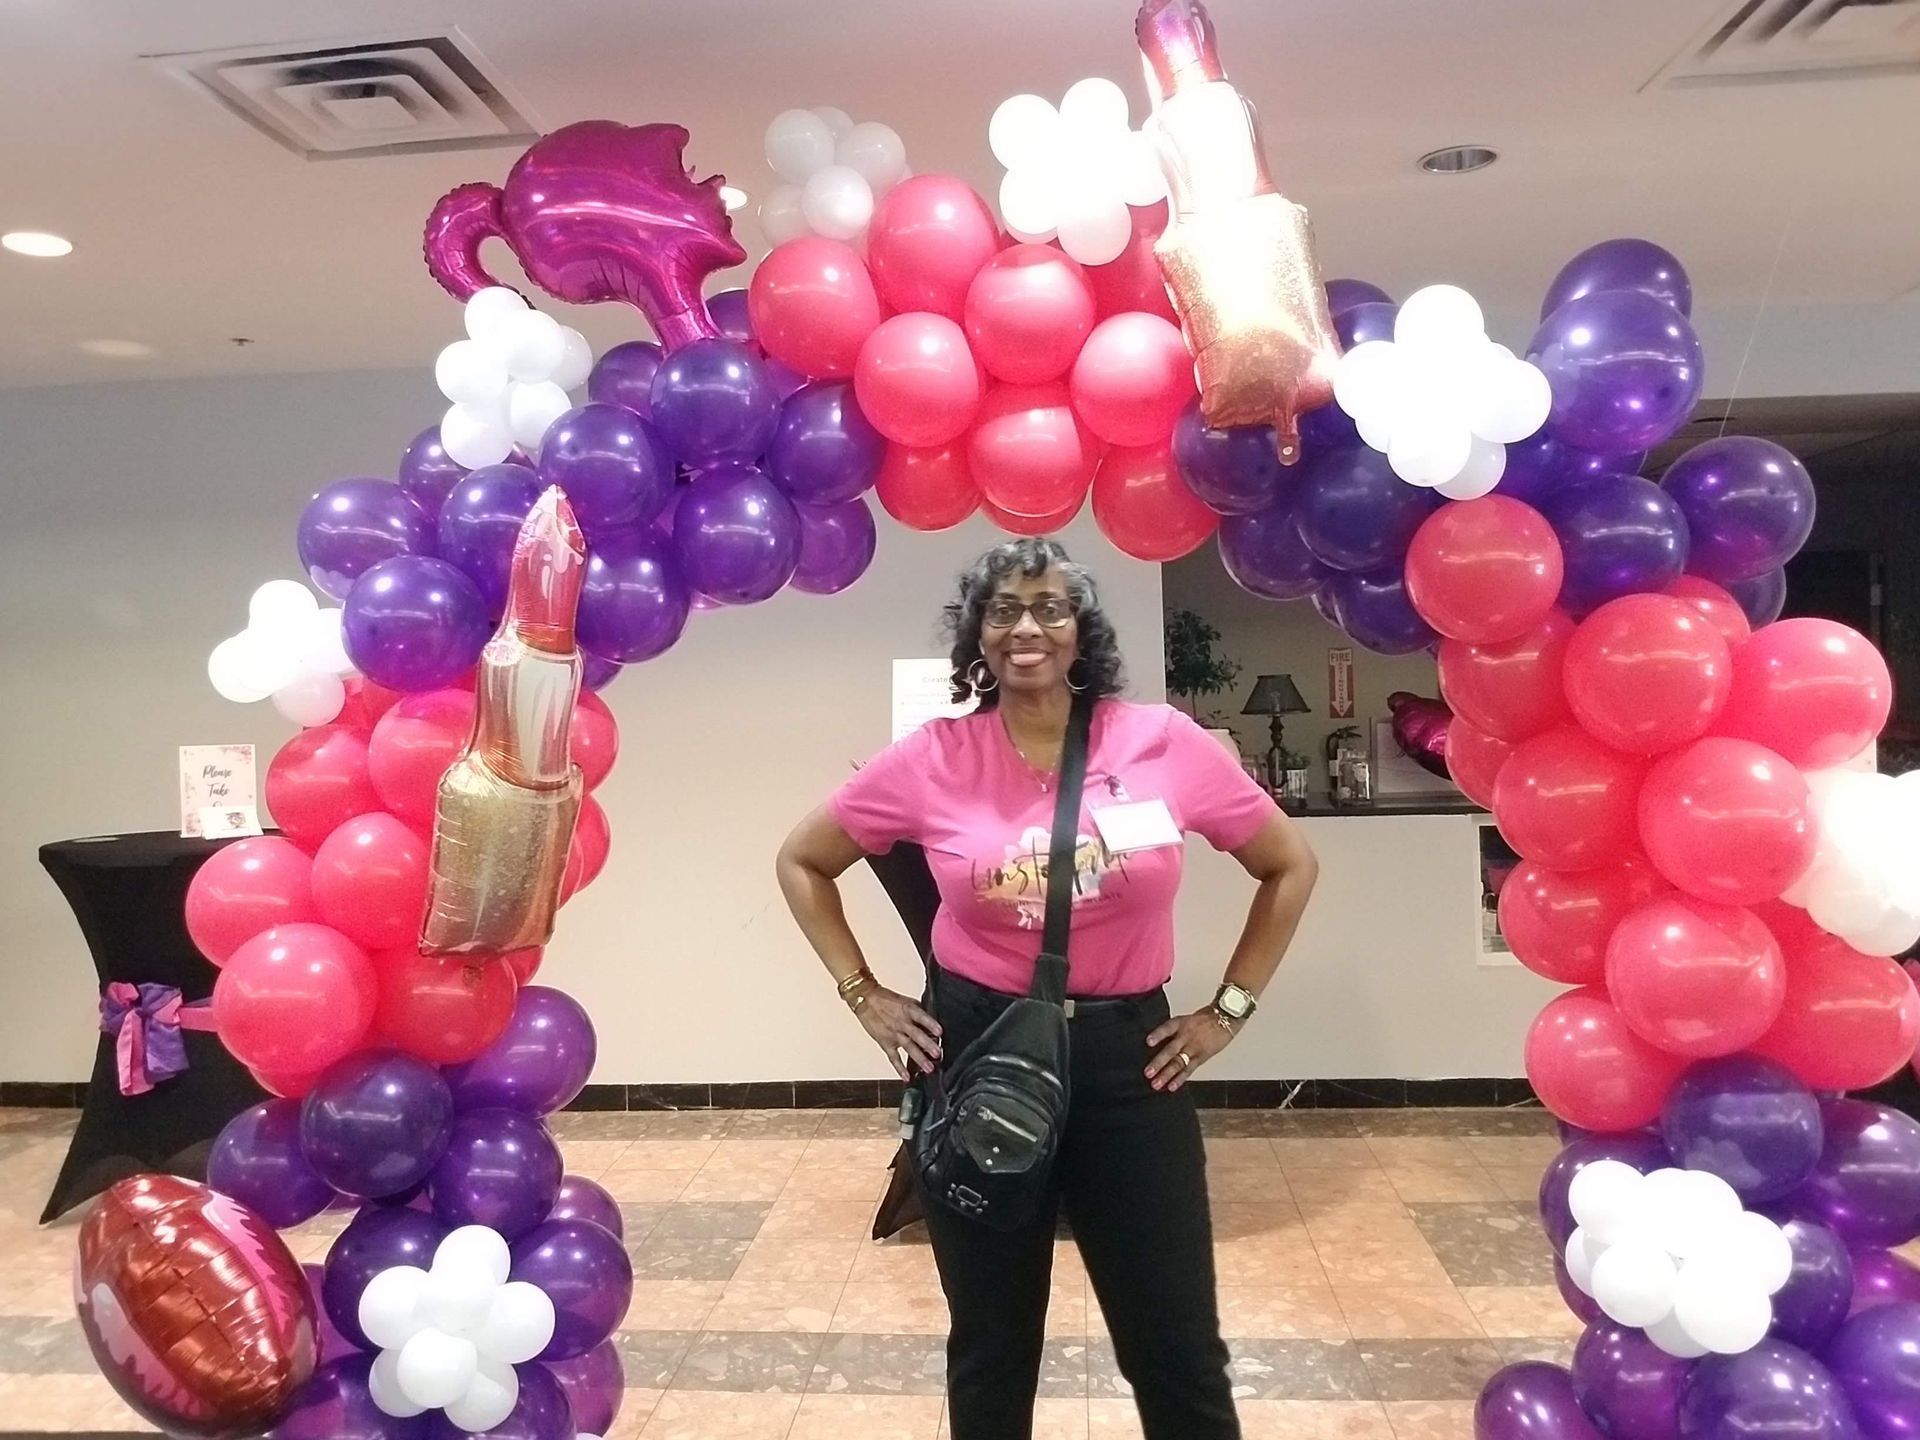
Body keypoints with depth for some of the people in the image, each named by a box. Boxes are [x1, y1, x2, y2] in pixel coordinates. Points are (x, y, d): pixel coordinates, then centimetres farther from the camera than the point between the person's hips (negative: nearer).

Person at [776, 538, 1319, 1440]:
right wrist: (862, 995, 1)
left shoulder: (1166, 744, -7)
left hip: (1126, 1055, 0)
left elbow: (1290, 866, 5)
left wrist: (1230, 1009, 2)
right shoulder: (933, 761, -6)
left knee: (1176, 1344, 11)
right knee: (990, 1340, 17)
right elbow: (801, 862, 7)